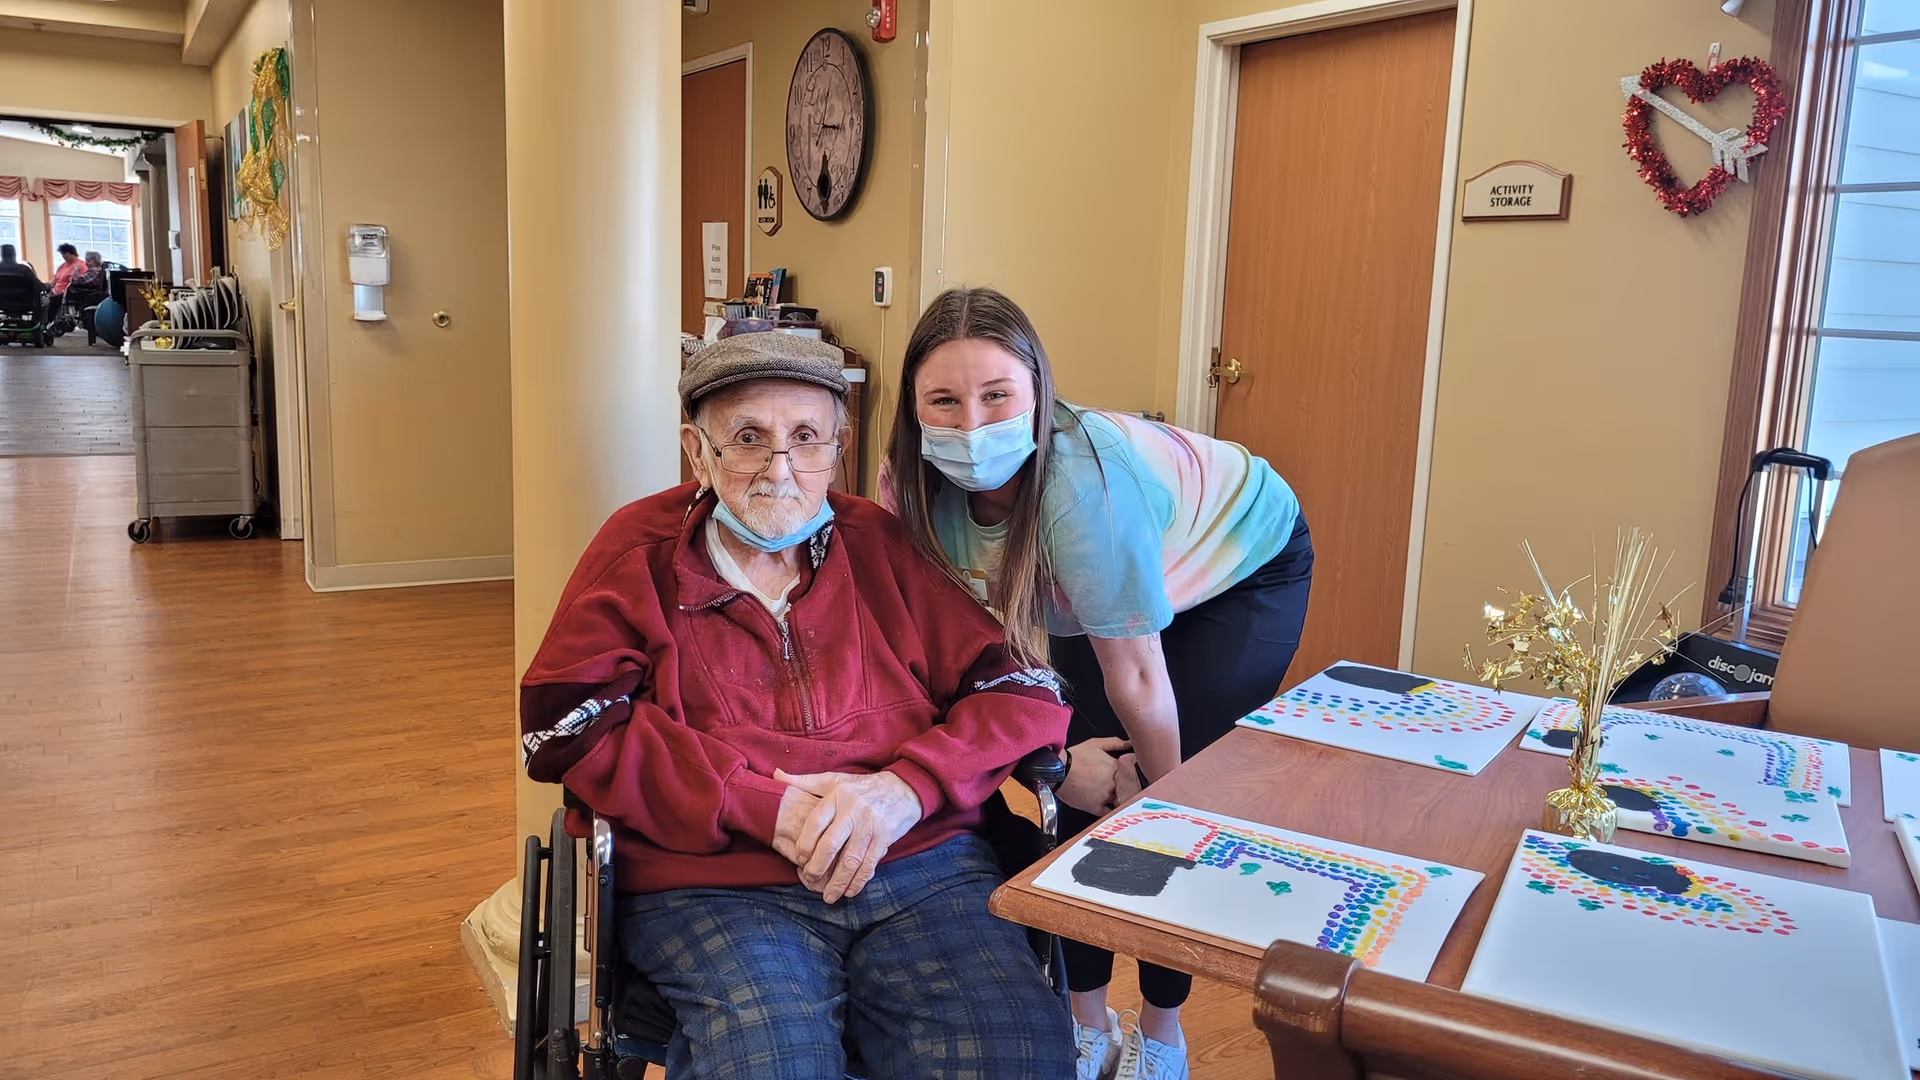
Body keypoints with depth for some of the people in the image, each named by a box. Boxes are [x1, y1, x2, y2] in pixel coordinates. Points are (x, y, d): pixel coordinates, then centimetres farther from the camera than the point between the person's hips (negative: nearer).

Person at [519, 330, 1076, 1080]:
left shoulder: (884, 545, 13)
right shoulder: (641, 549, 10)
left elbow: (1024, 692, 8)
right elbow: (562, 724, -2)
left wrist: (907, 787, -11)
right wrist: (765, 809, -10)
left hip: (921, 860, 2)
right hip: (712, 885, -1)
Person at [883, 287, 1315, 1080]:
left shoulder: (1084, 484, -42)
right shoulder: (920, 486, -24)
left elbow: (1137, 679, -30)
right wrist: (1055, 761, -25)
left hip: (1245, 564, -5)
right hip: (1084, 591, 5)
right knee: (1083, 790, -4)